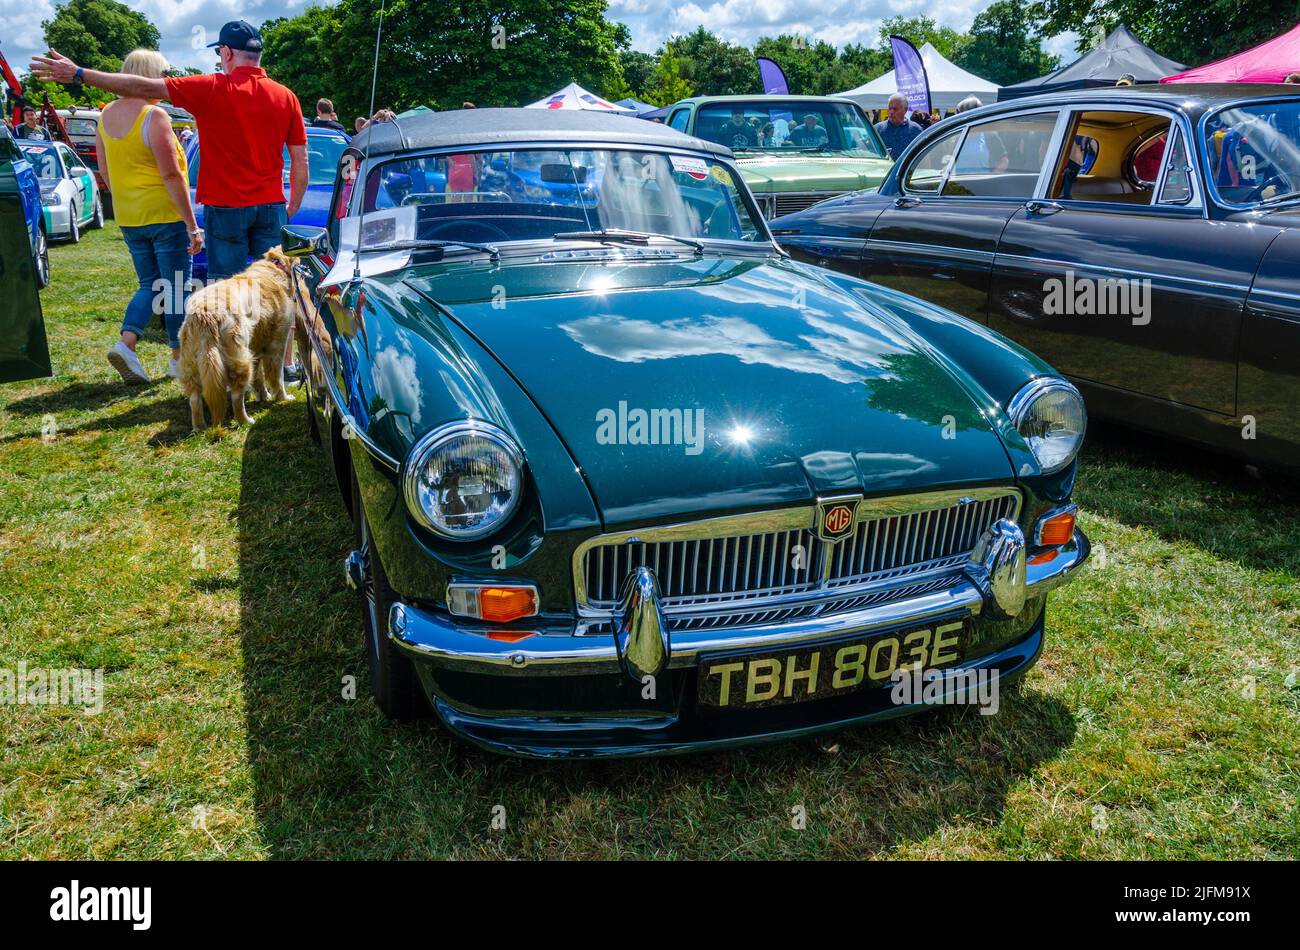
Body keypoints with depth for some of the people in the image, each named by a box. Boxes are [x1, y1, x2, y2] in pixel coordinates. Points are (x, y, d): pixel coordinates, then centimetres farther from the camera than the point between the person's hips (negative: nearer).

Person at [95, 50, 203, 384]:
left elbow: (104, 170, 15)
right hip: (165, 215, -7)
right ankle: (179, 359, 13)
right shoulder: (154, 117, -14)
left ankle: (126, 343, -3)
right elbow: (171, 175, -18)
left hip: (128, 218, 7)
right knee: (176, 289, 5)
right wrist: (192, 225, -17)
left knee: (149, 285, 16)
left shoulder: (106, 115, 9)